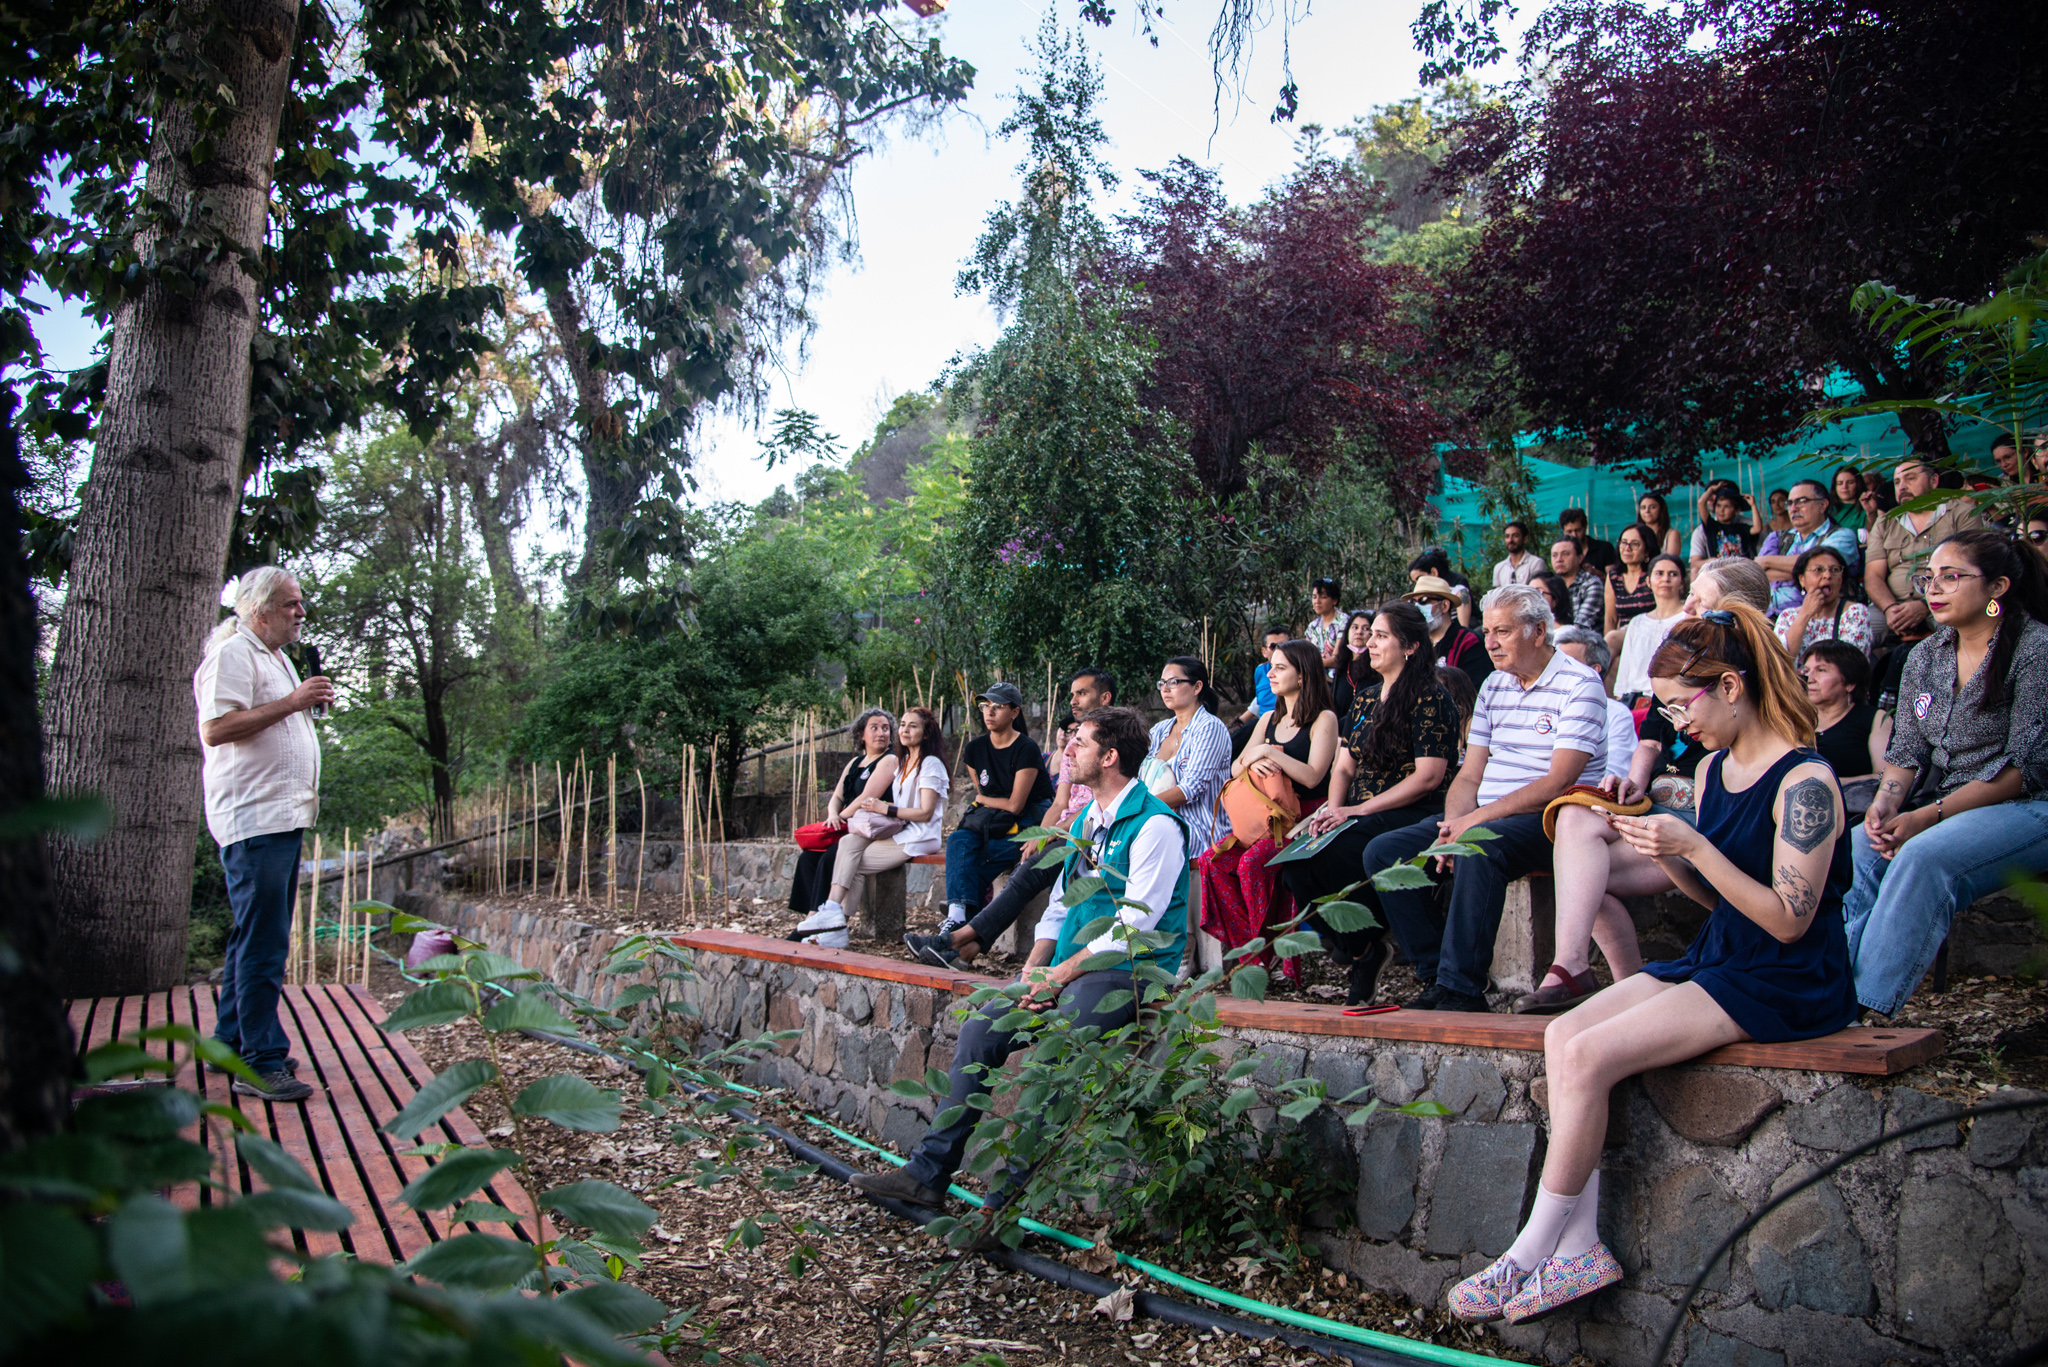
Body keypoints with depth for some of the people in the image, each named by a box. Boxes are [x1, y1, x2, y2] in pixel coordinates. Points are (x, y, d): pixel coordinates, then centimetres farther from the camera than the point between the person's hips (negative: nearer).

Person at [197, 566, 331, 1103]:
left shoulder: (277, 657, 22)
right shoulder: (232, 655, -9)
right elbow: (215, 728, -22)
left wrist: (310, 704, 17)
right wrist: (291, 702, -23)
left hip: (284, 816, 10)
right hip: (253, 818, -10)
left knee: (257, 938, 15)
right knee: (262, 943, -9)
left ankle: (231, 1044, 25)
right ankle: (261, 1063, -5)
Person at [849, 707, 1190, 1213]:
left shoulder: (1155, 824, -12)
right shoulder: (1087, 819, 17)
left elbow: (1132, 928, -17)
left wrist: (1060, 975, -16)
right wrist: (1034, 969, 2)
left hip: (1127, 972, -8)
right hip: (1069, 967, 8)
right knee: (980, 1029, -8)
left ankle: (1008, 1199, -21)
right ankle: (928, 1173, -4)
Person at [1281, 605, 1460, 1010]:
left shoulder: (1430, 699, -5)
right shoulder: (1365, 697, 18)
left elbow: (1428, 777, -13)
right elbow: (1343, 766, 17)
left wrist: (1357, 810, -17)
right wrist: (1332, 809, -5)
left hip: (1413, 815, -7)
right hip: (1360, 818, 7)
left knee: (1332, 851, -33)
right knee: (1294, 853, -23)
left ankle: (1365, 948, -8)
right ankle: (1361, 952, -8)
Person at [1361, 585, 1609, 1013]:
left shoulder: (1579, 684, -7)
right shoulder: (1494, 685, 15)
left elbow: (1558, 782, -17)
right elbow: (1469, 776, 12)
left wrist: (1477, 819, -21)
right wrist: (1452, 826, -10)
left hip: (1549, 821, -7)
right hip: (1484, 818, 7)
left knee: (1479, 848, -38)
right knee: (1383, 851, -10)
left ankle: (1461, 988, -30)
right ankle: (1435, 975, -10)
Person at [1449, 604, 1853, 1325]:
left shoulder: (1804, 781, -16)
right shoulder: (1712, 769, 10)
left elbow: (1788, 920, -19)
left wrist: (1695, 847, -24)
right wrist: (1661, 849, -4)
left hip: (1786, 985, -9)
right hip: (1715, 960, 9)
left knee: (1589, 1057, -22)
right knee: (1563, 1036, -11)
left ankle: (1532, 1253, -9)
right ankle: (1579, 1247, -10)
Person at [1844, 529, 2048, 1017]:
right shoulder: (1925, 657, 13)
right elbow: (1907, 751, 12)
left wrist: (1930, 815, -20)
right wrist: (1885, 804, -11)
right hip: (1940, 811, 6)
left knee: (1923, 857, -34)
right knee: (1853, 849, -23)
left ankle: (1868, 1008, -35)